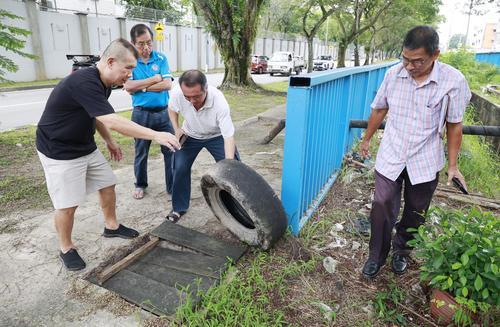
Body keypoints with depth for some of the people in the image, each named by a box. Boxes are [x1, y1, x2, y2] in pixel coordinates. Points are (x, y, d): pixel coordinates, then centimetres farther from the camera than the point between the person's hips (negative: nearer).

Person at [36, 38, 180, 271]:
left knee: (107, 184, 14)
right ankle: (66, 249, 20)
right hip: (59, 152, -9)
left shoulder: (103, 84, 0)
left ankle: (111, 226, 34)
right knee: (68, 204, -2)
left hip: (86, 147, 9)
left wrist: (109, 141, 18)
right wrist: (156, 135, -40)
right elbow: (112, 122, -40)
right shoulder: (84, 83, -31)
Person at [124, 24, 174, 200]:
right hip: (141, 114, 0)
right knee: (141, 152, 14)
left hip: (164, 112, 1)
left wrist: (141, 87, -12)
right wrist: (155, 79, -13)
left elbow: (167, 85, -11)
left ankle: (173, 187, 14)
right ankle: (140, 184, 33)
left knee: (171, 150, 1)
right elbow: (128, 86, -16)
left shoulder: (161, 58, 1)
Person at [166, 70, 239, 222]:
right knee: (180, 168, -4)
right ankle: (179, 208, 15)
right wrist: (177, 129, -14)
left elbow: (228, 137, -37)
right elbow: (172, 108, -2)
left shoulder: (219, 102, -39)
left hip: (216, 136, -2)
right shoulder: (177, 94, -30)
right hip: (190, 135, 2)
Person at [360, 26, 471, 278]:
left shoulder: (453, 81, -14)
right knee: (382, 208, 0)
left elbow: (454, 125, -5)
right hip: (390, 157, 1)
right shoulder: (393, 74, -8)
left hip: (424, 163, 0)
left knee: (414, 214, 15)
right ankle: (376, 256, 22)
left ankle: (401, 252, 40)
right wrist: (366, 139, 16)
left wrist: (452, 165, -2)